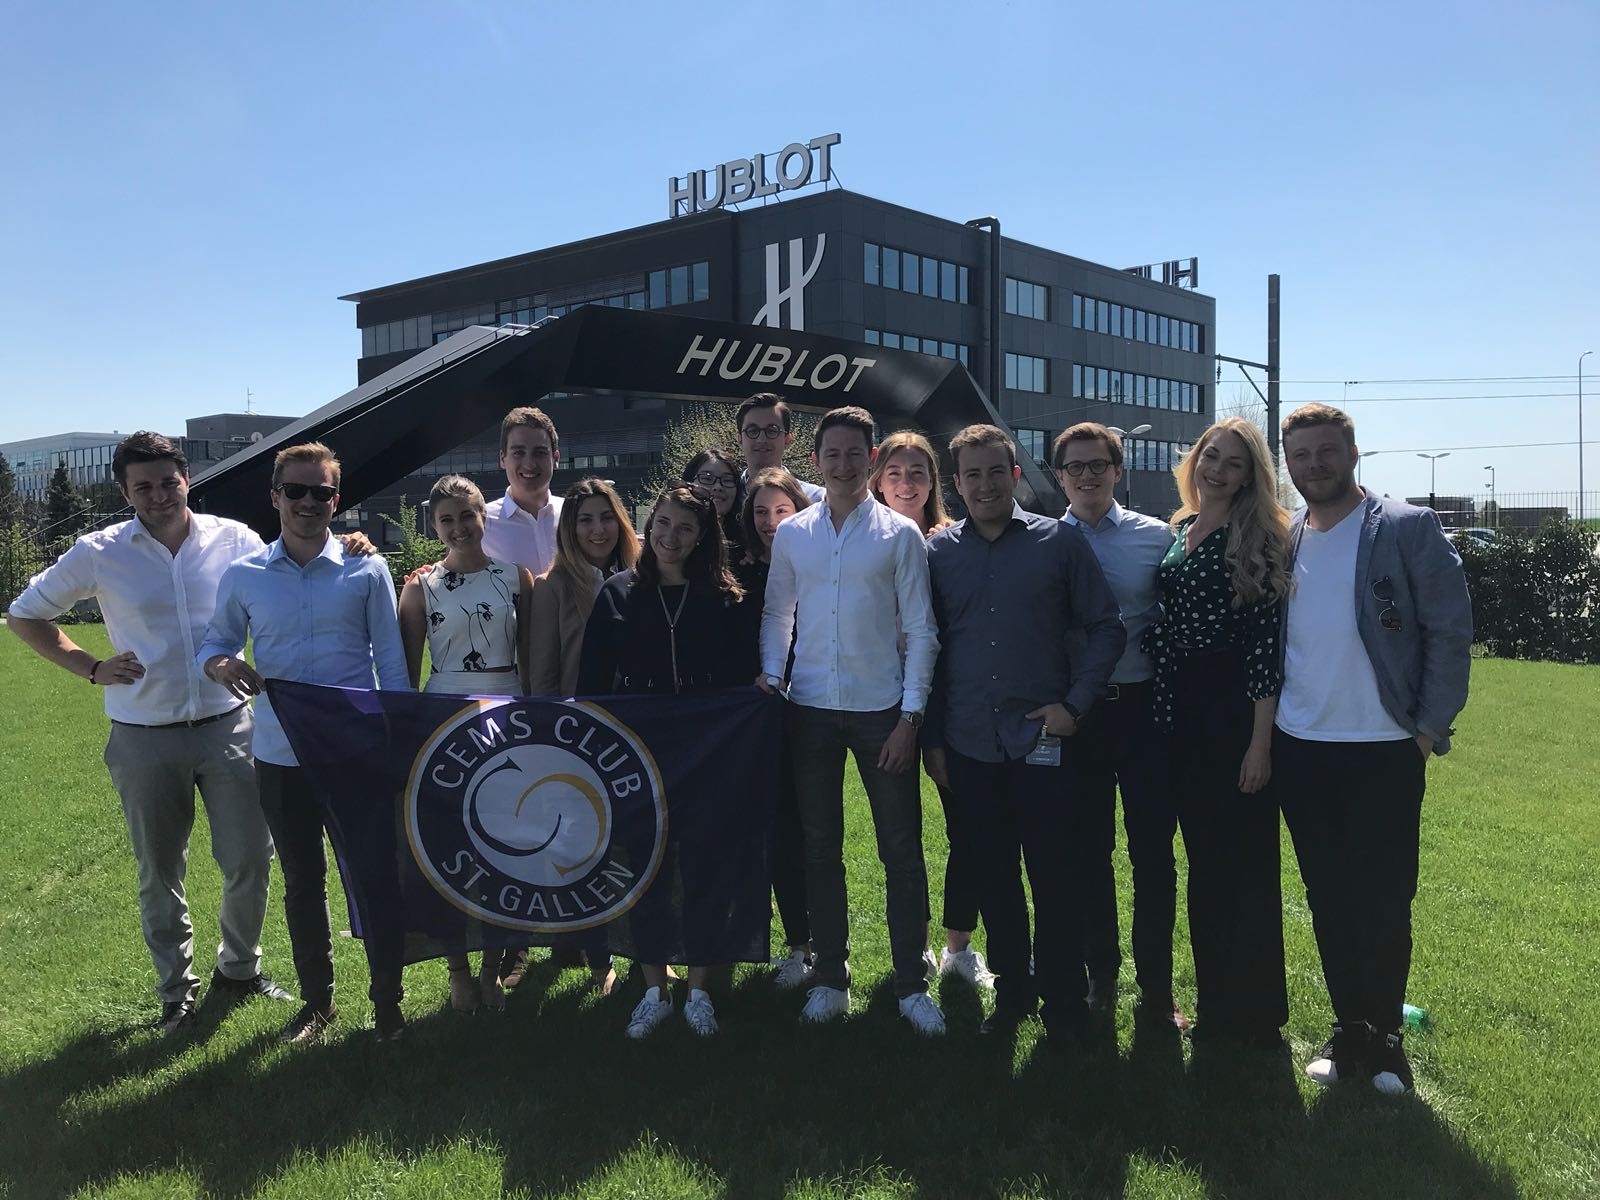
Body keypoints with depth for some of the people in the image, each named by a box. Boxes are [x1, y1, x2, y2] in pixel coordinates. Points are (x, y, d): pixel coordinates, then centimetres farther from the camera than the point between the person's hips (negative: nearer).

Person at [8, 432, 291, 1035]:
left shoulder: (233, 540, -2)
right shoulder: (100, 553, -3)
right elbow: (25, 614, 9)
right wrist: (91, 669, -5)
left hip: (227, 727, 1)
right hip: (145, 740, 0)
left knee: (250, 860, 4)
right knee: (160, 875, 11)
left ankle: (239, 967, 29)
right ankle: (176, 991, 30)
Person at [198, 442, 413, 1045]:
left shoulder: (367, 570, -3)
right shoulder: (243, 576, 2)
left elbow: (392, 662, -1)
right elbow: (214, 642, 13)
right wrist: (221, 665, -12)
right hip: (280, 757, 3)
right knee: (302, 882, 16)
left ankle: (387, 1001, 21)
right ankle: (317, 1000, 33)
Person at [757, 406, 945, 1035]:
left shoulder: (900, 534, -1)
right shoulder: (791, 533, 6)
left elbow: (919, 629, -2)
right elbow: (777, 614, 12)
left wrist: (910, 713, -8)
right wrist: (771, 676, -3)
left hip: (882, 709, -2)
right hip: (811, 709, 2)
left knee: (902, 848, 2)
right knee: (820, 846, 10)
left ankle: (912, 984, 15)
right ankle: (830, 977, 23)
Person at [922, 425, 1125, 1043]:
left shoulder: (1060, 541, 0)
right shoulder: (937, 553, 6)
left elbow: (1106, 627, 2)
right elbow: (929, 647, 8)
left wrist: (1075, 704, -7)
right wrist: (933, 737, 6)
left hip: (1043, 737, -2)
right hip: (969, 744, 3)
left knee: (1052, 876, 3)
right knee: (993, 877, 12)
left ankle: (1063, 1003, 18)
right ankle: (1012, 992, 27)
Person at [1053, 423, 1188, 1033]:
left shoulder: (1156, 536, 2)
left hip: (1141, 706, -1)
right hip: (1074, 712, 1)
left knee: (1153, 851, 4)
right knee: (1088, 851, 10)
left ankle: (1156, 989, 17)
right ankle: (1100, 977, 25)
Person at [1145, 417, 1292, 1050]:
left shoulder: (1260, 539, -8)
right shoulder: (1177, 532, 12)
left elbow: (1267, 642, -13)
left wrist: (1260, 740, -16)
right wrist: (1162, 706, 11)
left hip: (1234, 711, -6)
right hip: (1181, 712, 7)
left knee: (1246, 862, 2)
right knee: (1203, 860, 15)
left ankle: (1256, 1014, 17)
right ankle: (1214, 1003, 29)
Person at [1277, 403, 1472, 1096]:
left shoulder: (1408, 529, -5)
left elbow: (1450, 630, -5)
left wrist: (1430, 726, -9)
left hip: (1384, 750, -3)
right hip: (1300, 751, 4)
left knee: (1384, 902, 6)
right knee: (1328, 900, 12)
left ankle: (1383, 1035, 24)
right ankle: (1347, 1030, 26)